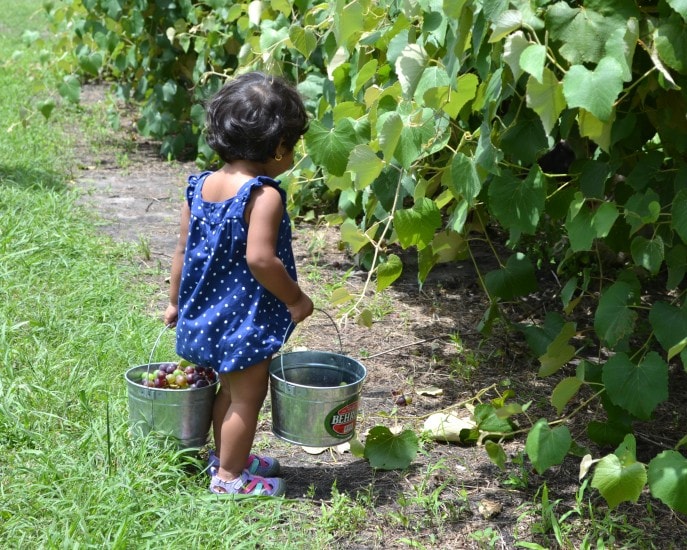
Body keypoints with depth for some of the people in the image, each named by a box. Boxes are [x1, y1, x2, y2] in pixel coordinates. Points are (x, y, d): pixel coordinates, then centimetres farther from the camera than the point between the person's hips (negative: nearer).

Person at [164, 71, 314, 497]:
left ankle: (226, 456, 40)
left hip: (206, 314, 8)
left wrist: (175, 303, 17)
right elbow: (260, 258, -29)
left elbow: (183, 251, 6)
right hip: (248, 321, -8)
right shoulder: (264, 196, -21)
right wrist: (295, 299, -16)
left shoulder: (201, 186, 1)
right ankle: (229, 476, 19)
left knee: (230, 389, 25)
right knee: (247, 399, 8)